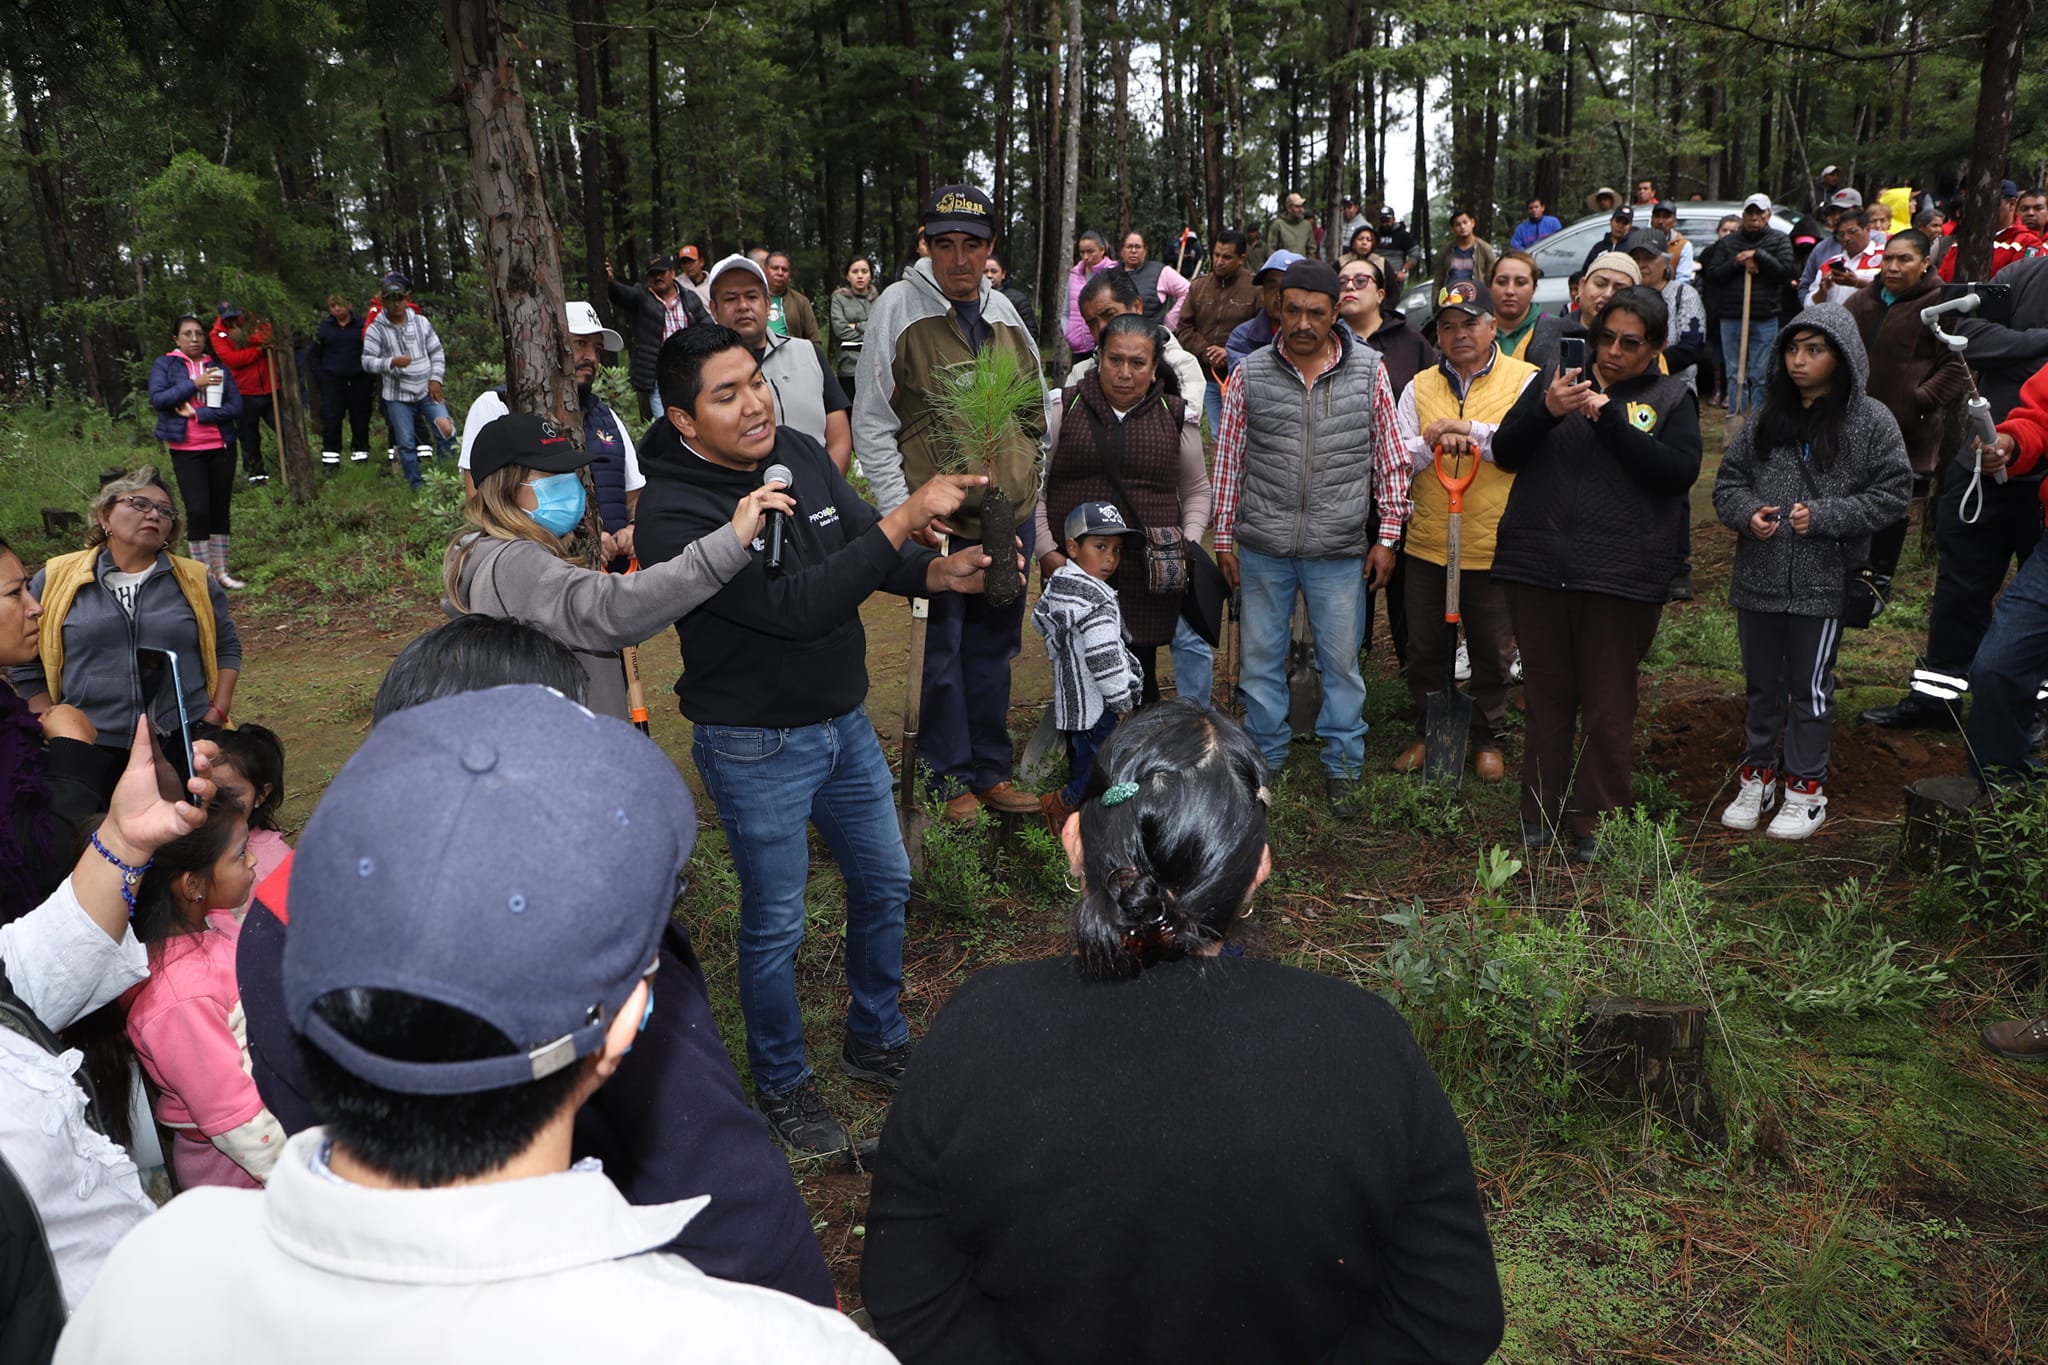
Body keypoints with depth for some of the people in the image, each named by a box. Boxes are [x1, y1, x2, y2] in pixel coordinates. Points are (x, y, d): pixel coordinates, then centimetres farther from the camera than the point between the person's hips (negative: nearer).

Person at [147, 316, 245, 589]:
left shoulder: (217, 368, 10)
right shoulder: (165, 365, 5)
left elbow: (236, 407, -1)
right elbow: (157, 398, -11)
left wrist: (197, 414, -12)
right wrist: (194, 384, -15)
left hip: (221, 447, 3)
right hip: (186, 450, -3)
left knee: (221, 510, 7)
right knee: (198, 510, -11)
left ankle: (221, 570, 17)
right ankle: (203, 573, -2)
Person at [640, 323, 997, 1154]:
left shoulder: (799, 454, -3)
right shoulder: (675, 513, -25)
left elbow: (870, 553, 4)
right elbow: (796, 604, -33)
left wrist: (939, 573, -18)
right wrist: (906, 517, -34)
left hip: (844, 721, 7)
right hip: (756, 747, -7)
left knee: (885, 884, 19)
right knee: (775, 925, 9)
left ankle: (877, 1042, 42)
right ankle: (781, 1086, 32)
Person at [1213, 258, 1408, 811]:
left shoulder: (1369, 370, 0)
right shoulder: (1250, 374, 1)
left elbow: (1390, 457, 5)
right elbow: (1229, 459, 7)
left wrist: (1387, 536, 2)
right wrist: (1224, 538, 6)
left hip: (1340, 549, -1)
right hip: (1262, 547, 1)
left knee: (1341, 660, 7)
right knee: (1260, 656, 10)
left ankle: (1342, 767, 23)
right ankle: (1265, 759, 27)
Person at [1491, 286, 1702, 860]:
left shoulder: (1671, 398, 8)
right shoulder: (1555, 380, 13)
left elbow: (1681, 470, -8)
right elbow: (1505, 452, 4)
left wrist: (1610, 419, -15)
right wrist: (1546, 411, -14)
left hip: (1621, 574, -2)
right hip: (1538, 567, 2)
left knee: (1608, 706, 4)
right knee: (1546, 697, 10)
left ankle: (1595, 821, 14)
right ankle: (1541, 810, 20)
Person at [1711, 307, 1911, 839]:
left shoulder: (1870, 420, -5)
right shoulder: (1767, 417, 5)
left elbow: (1891, 493, -6)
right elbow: (1728, 480, 9)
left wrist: (1823, 516, -17)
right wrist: (1746, 513, -11)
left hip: (1823, 582, -4)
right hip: (1759, 577, 4)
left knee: (1810, 687, 7)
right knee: (1760, 684, 16)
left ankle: (1807, 789, 22)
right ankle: (1757, 776, 31)